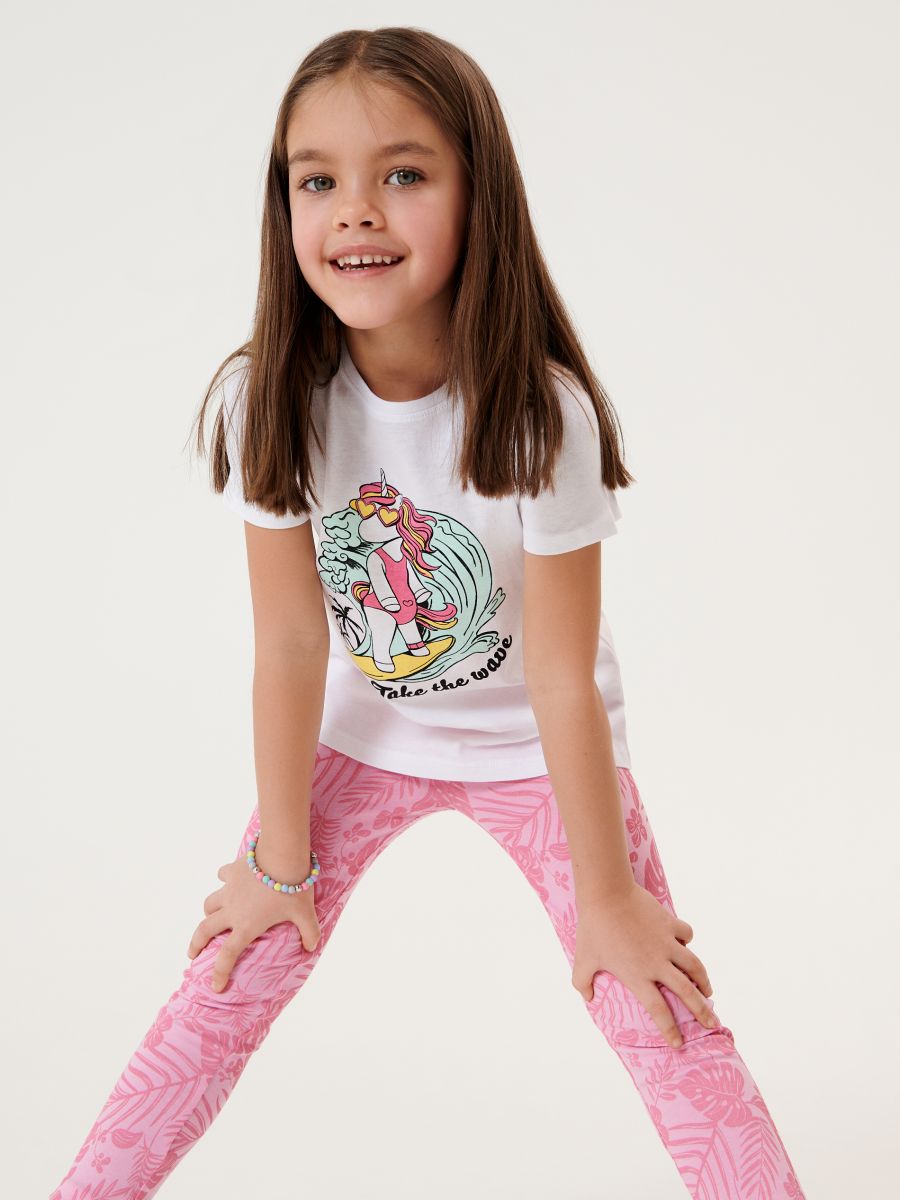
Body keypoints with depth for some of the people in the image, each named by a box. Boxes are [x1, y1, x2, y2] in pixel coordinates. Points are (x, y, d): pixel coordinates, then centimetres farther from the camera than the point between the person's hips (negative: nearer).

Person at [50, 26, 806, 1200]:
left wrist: (607, 898, -14)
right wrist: (282, 859, -7)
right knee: (218, 1000, 1)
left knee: (666, 1021, -7)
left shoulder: (541, 413, -28)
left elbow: (564, 683, -22)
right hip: (361, 736, 2)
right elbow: (291, 642, -14)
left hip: (532, 749, -2)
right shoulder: (271, 398, -21)